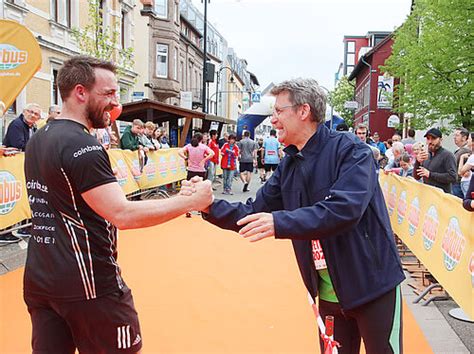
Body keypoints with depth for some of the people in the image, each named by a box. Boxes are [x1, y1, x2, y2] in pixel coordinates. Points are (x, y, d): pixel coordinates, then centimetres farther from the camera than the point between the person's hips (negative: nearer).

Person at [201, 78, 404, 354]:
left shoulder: (351, 150, -15)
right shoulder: (289, 166, 5)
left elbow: (345, 209, -29)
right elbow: (254, 214, 5)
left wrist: (280, 222, -33)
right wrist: (210, 207, -9)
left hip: (371, 284, -6)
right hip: (328, 290, 6)